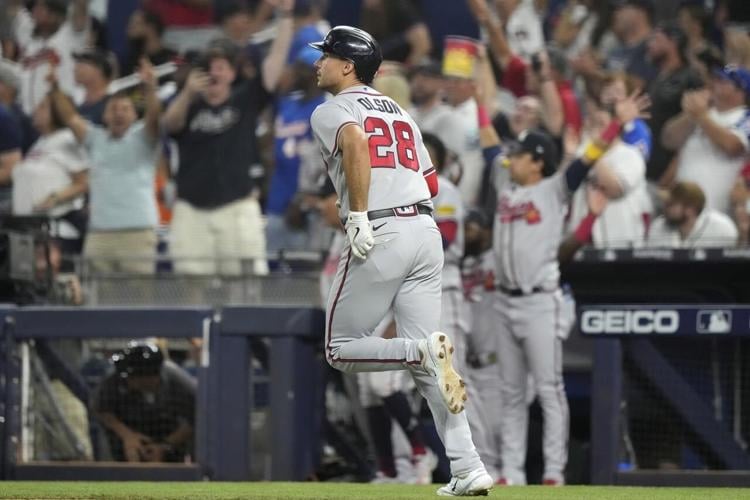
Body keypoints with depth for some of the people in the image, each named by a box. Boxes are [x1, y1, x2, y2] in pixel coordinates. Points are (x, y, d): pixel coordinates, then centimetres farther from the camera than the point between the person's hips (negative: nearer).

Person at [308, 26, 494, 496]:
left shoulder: (331, 111, 2)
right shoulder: (400, 112, 24)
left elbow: (355, 142, -21)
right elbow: (431, 182, 22)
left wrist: (358, 216, -21)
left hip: (379, 236, -7)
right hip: (427, 231, 7)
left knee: (341, 349, 7)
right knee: (426, 362, 8)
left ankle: (425, 349, -19)